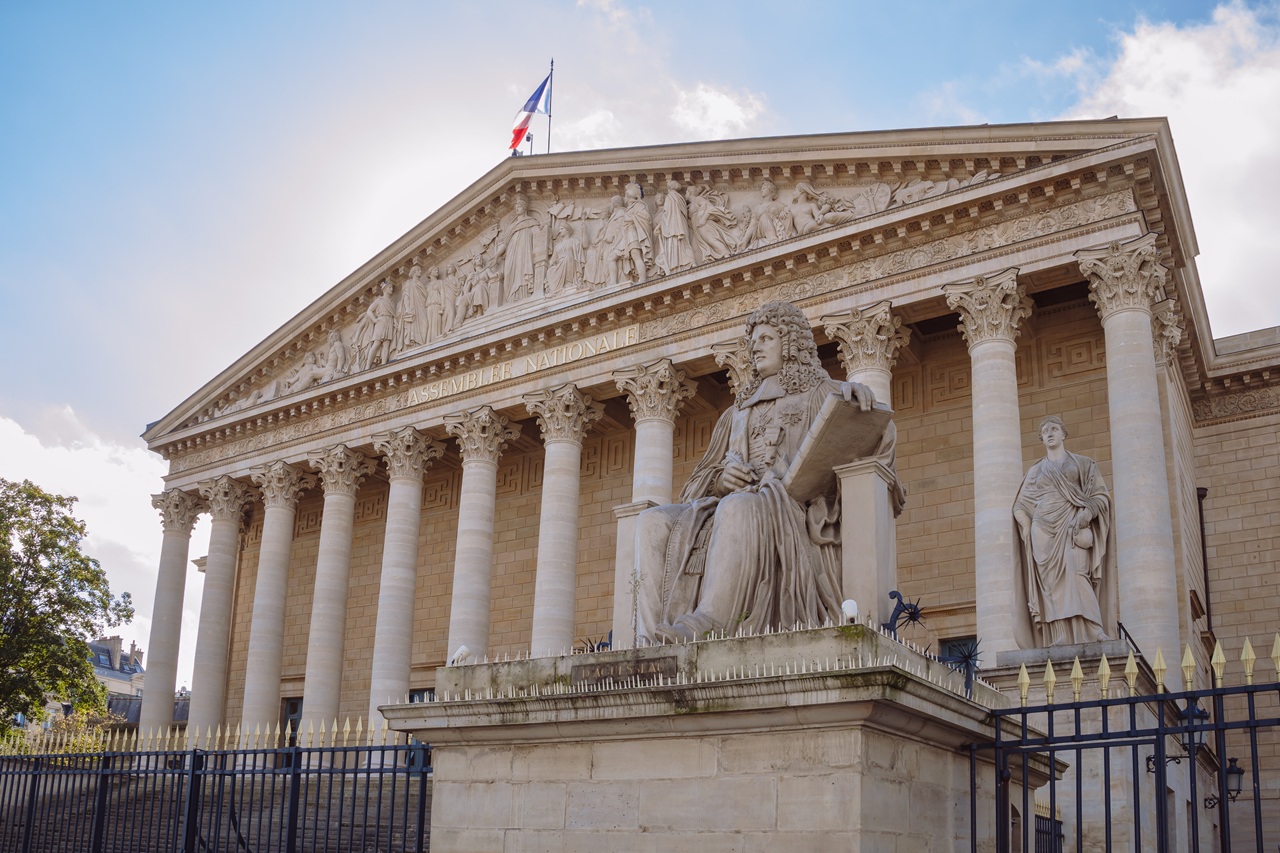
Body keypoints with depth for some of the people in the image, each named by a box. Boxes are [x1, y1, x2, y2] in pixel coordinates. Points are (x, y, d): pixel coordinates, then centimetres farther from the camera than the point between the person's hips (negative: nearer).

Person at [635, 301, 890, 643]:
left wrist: (854, 389, -20)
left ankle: (707, 624, -54)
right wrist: (721, 478, -1)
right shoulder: (737, 414, 33)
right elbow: (702, 479, 24)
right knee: (653, 522, -22)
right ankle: (651, 638, -38)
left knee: (738, 508, -40)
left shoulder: (819, 395, 19)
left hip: (792, 507, -5)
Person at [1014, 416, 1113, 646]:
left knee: (1075, 575, -22)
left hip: (1071, 530, -2)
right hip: (1043, 532, 2)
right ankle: (1060, 641, -16)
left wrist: (1086, 513, -12)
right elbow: (1020, 506, 18)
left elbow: (1101, 496, 7)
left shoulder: (1083, 464, 15)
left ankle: (1087, 635, -28)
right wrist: (1027, 526, -1)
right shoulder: (1035, 471, 21)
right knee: (1051, 583, -9)